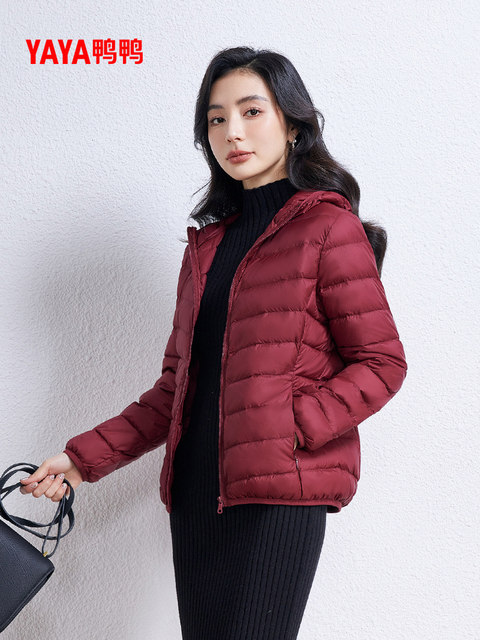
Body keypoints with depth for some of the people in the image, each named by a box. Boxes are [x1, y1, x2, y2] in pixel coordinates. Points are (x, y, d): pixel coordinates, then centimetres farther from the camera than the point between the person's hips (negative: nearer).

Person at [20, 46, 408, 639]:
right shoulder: (207, 241, 17)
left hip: (279, 491, -5)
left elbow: (382, 362, -3)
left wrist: (296, 425, -17)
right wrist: (86, 456, 13)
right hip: (194, 490, 6)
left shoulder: (328, 227, -1)